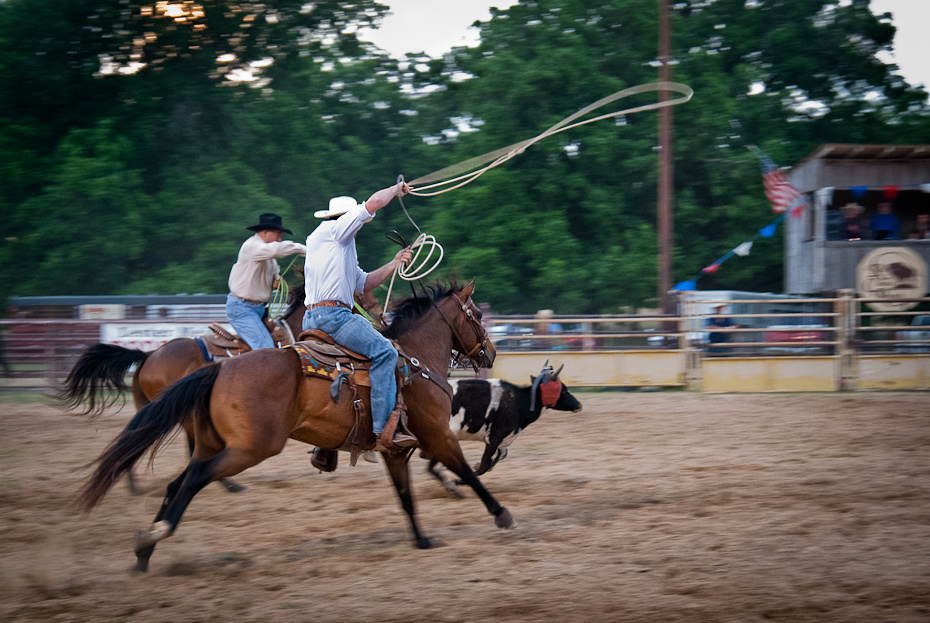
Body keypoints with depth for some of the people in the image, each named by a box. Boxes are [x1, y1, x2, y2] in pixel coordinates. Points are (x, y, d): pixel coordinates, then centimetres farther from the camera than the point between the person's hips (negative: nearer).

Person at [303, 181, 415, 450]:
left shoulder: (342, 247, 29)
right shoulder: (333, 229, 1)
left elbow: (364, 283, 29)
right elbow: (373, 202, -8)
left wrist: (394, 264, 21)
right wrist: (397, 189, 9)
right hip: (332, 314, -11)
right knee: (384, 352, -19)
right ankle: (381, 429, -27)